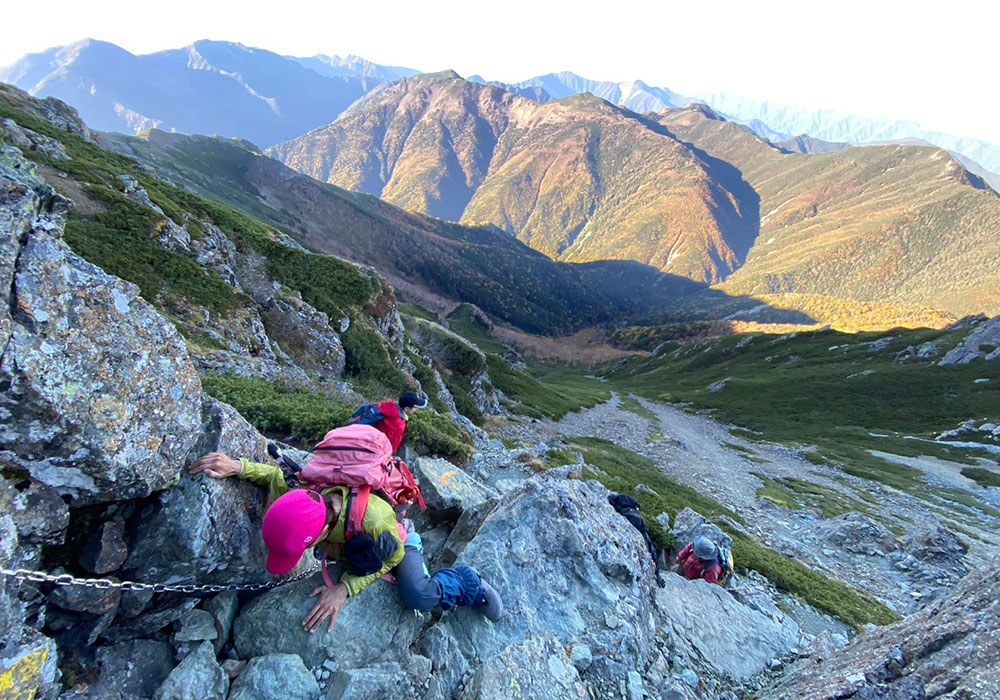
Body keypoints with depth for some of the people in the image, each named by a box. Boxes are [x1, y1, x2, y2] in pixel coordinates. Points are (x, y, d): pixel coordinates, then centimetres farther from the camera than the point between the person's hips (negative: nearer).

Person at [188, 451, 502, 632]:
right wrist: (238, 467, -27)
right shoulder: (305, 496, -32)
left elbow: (390, 558, -28)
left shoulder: (374, 521, -48)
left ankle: (464, 583, -4)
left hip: (397, 541, -6)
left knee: (418, 597, -31)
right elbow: (278, 476, -10)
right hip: (357, 550, 6)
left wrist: (346, 587, -38)